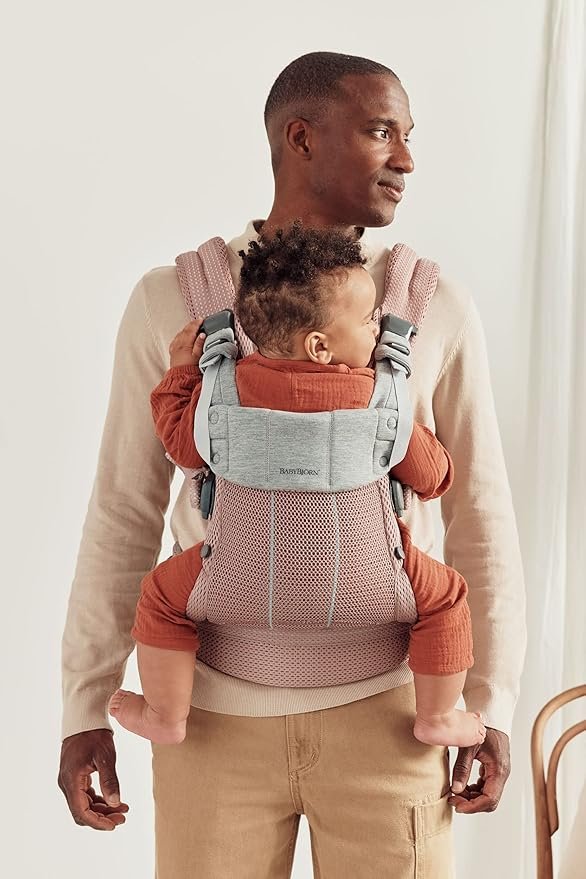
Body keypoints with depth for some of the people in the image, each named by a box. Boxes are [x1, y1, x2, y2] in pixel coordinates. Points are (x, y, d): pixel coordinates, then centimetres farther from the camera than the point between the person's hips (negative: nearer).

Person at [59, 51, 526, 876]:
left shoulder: (439, 309, -3)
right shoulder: (172, 300, -3)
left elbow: (480, 514, 3)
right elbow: (124, 514, 1)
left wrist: (492, 704, 2)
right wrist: (87, 707, 1)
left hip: (385, 706, 1)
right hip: (212, 713, 0)